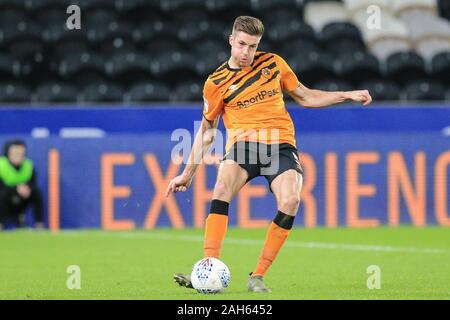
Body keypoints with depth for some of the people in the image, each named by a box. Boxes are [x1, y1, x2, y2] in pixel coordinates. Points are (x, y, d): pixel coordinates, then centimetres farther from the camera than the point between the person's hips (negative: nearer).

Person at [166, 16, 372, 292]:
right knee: (222, 187, -32)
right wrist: (188, 173, 17)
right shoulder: (217, 83, 6)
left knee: (290, 200, -26)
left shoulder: (273, 63, 11)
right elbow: (207, 131, 17)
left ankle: (258, 276, -16)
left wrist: (348, 96, 16)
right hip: (243, 143, -1)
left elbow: (305, 97, 23)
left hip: (281, 145, 1)